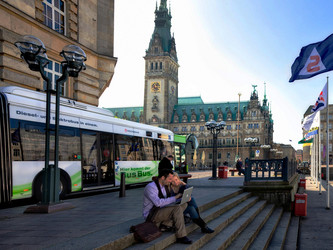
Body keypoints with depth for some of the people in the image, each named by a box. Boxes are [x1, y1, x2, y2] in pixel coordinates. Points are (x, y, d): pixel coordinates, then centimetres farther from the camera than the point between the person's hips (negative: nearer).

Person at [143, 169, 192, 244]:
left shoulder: (162, 186, 12)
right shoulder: (151, 187, -19)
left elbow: (165, 201, 17)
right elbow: (158, 203, -32)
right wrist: (174, 198, -24)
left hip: (160, 211, 9)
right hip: (151, 215, -9)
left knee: (184, 204, -3)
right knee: (177, 208, -28)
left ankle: (166, 223, -12)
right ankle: (181, 236, -21)